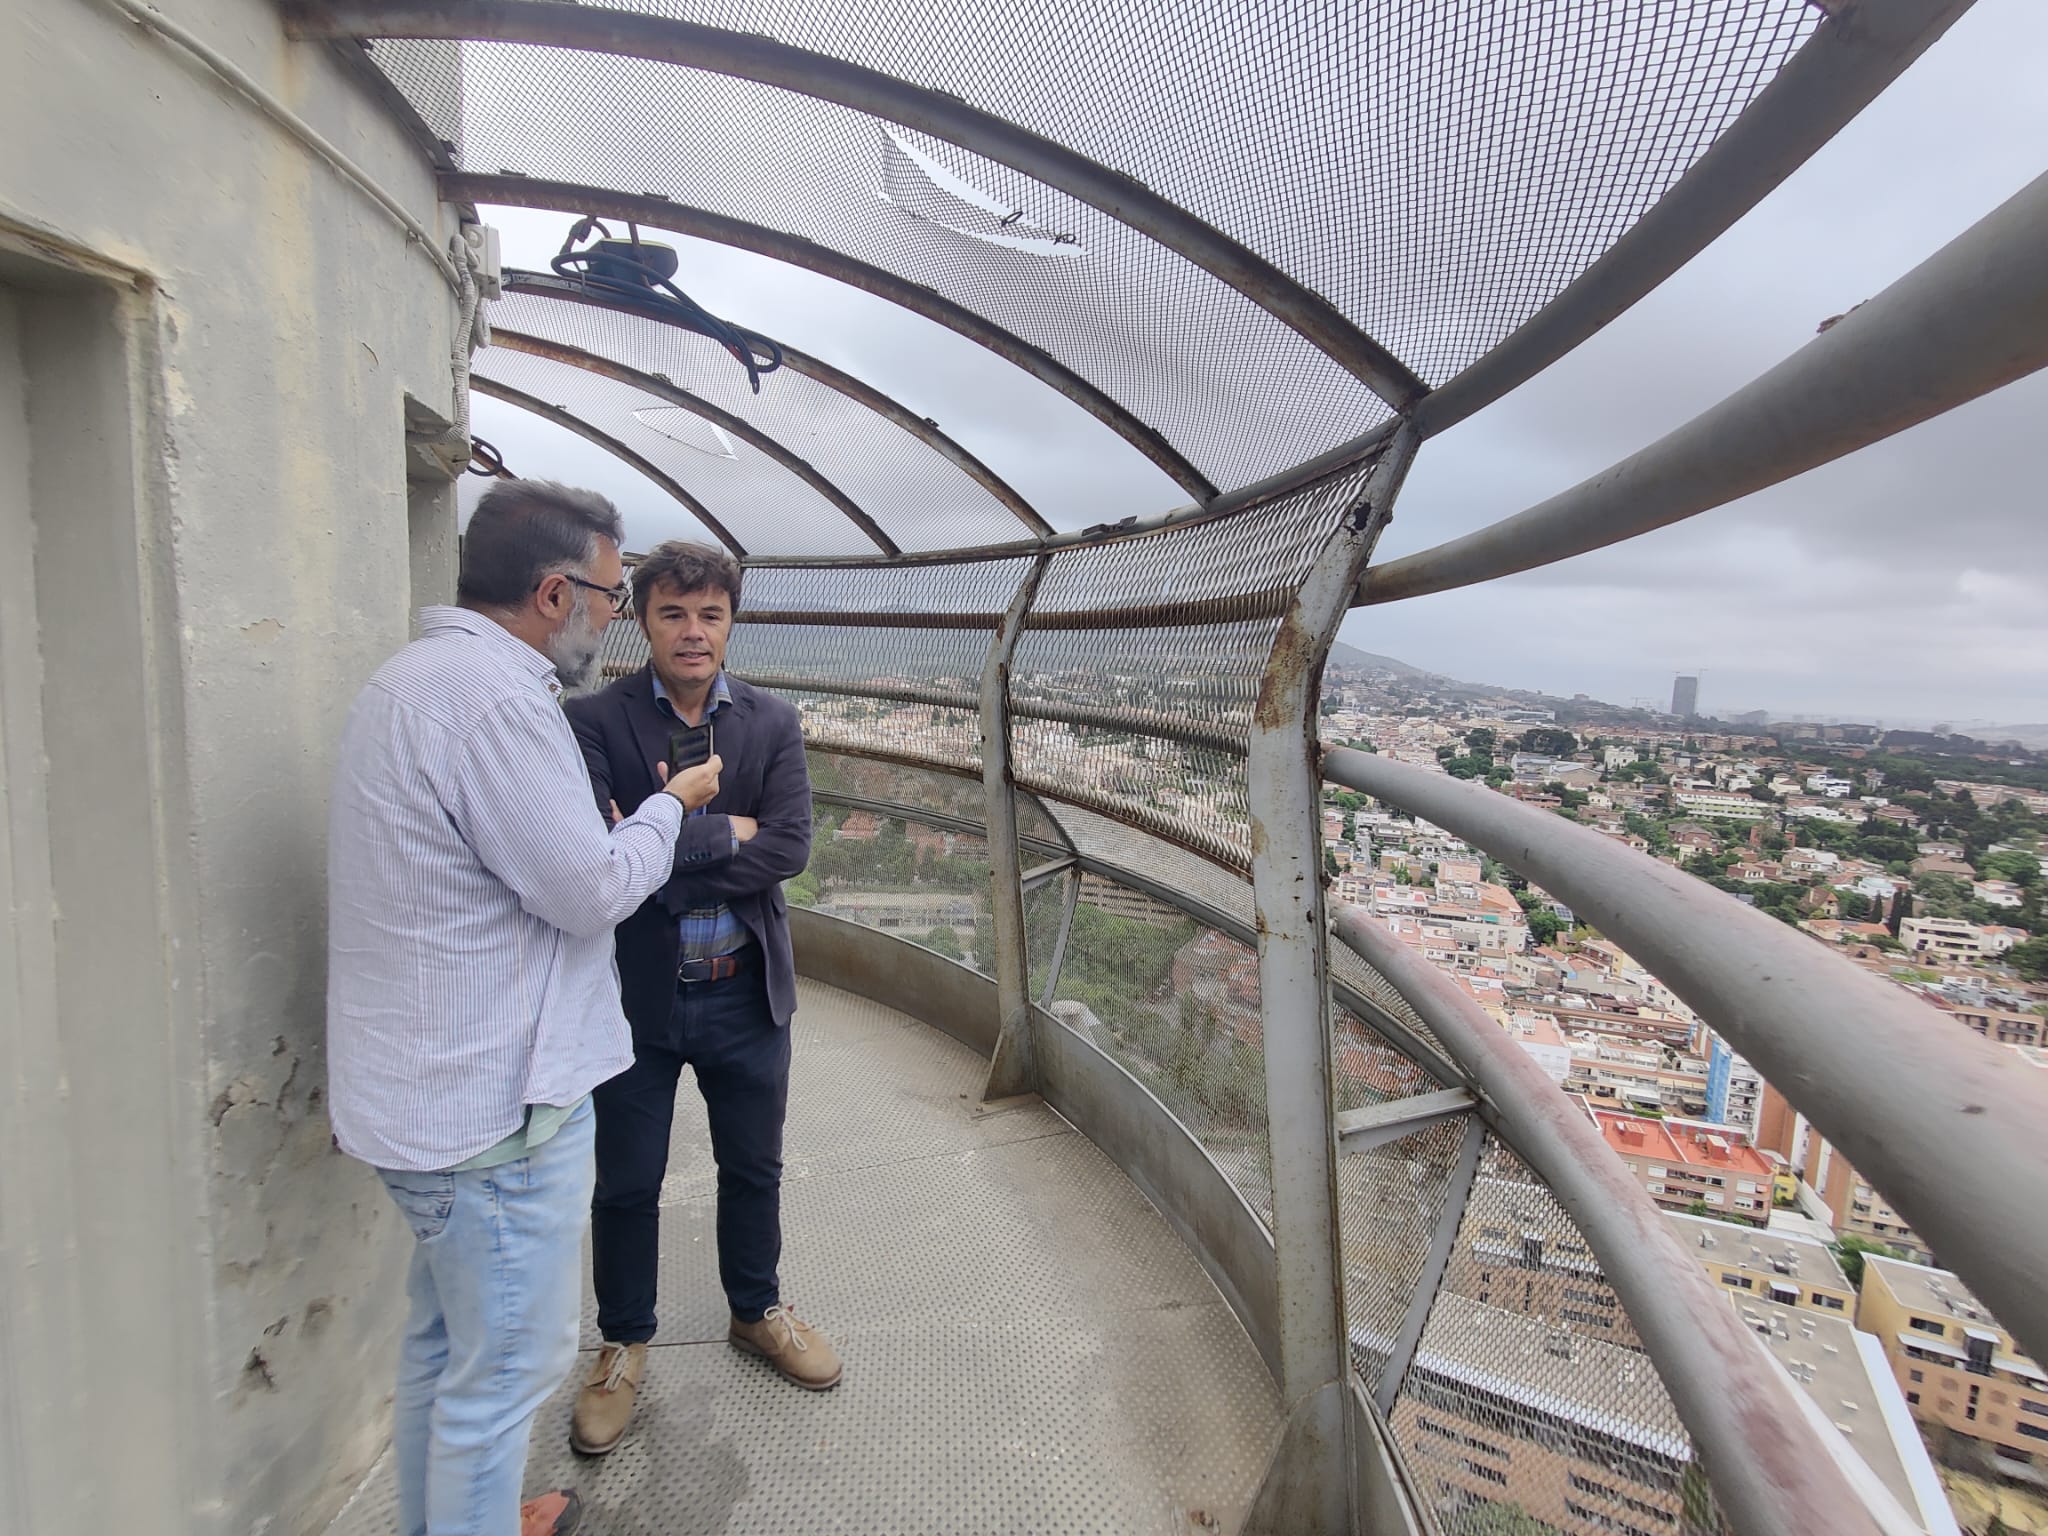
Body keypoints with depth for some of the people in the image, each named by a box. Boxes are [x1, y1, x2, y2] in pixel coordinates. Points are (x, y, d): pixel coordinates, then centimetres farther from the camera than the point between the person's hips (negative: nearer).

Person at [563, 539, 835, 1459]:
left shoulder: (772, 724, -1)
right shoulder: (595, 720, -8)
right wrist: (723, 832, -16)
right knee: (627, 1183, 15)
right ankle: (624, 1345, 40)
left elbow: (789, 848, -13)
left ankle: (756, 1312, 45)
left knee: (754, 1168, 20)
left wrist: (661, 865, -19)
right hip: (636, 993, -2)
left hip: (745, 992, 2)